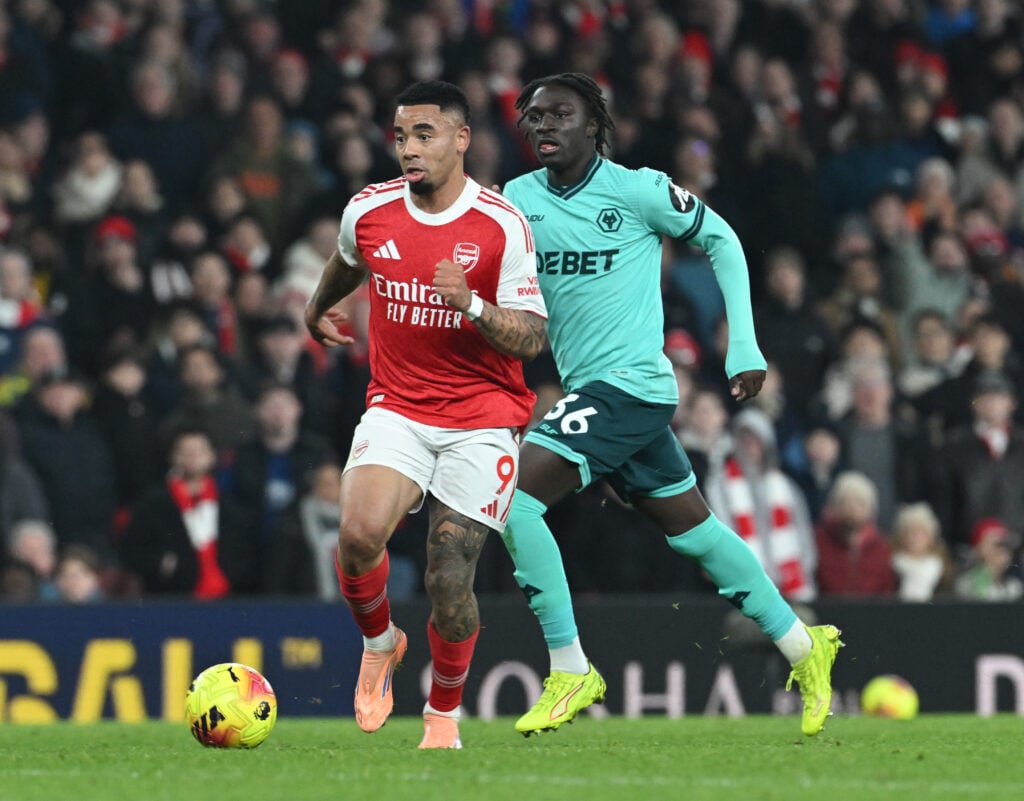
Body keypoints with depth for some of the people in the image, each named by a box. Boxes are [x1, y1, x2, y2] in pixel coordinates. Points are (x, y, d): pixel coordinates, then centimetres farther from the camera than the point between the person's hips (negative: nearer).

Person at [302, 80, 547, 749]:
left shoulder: (502, 226, -10)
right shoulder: (369, 211, 0)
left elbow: (531, 339, -10)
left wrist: (471, 304, -27)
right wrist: (318, 309, 44)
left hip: (483, 417, -2)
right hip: (397, 408, 2)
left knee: (449, 579, -9)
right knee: (360, 533, -24)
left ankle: (445, 716, 16)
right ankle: (379, 641, 8)